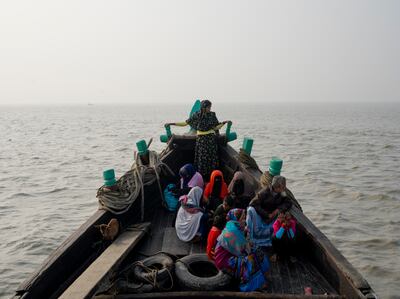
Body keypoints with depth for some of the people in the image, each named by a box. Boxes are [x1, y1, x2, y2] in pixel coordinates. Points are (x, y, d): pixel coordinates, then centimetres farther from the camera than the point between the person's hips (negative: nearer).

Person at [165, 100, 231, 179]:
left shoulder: (212, 115, -2)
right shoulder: (196, 115, -5)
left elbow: (216, 128, 4)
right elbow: (185, 123, 0)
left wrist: (223, 123, -9)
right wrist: (172, 123, -3)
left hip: (211, 139, 1)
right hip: (201, 139, -1)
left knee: (211, 157, 2)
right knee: (202, 158, 4)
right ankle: (202, 177, 15)